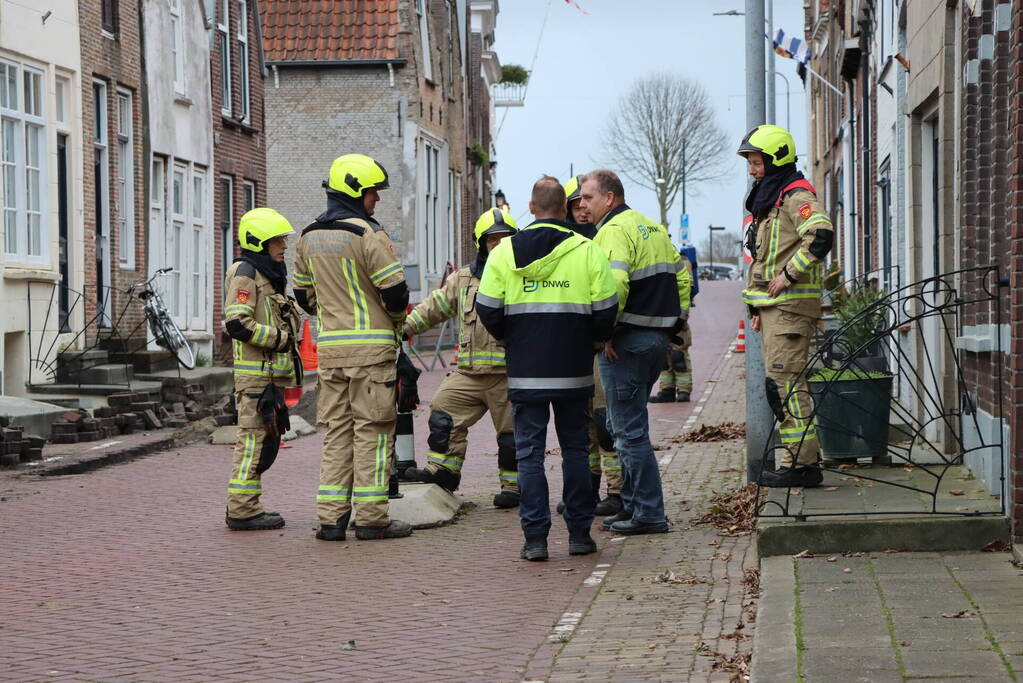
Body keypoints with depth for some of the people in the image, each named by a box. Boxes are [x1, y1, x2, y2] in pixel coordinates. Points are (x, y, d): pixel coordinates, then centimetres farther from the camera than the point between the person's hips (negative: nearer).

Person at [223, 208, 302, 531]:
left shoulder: (267, 275, 22)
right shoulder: (244, 274, -10)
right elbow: (237, 324, -21)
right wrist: (279, 338, -16)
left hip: (270, 374, 10)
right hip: (255, 373, -10)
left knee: (266, 440, 13)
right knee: (254, 438, -9)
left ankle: (244, 507, 19)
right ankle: (242, 511, -7)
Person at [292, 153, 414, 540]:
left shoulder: (308, 238, 11)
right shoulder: (368, 234, -12)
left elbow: (303, 294, 18)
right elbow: (395, 290, -14)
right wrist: (397, 318, 6)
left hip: (329, 347, 6)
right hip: (371, 346, -6)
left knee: (336, 429, 10)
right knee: (372, 429, -1)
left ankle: (331, 518, 7)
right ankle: (371, 518, 0)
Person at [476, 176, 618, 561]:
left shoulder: (505, 252, -1)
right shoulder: (588, 251, -3)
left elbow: (488, 310, -1)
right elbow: (605, 312, -3)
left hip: (525, 371, 0)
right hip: (573, 371, 1)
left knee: (529, 453, 4)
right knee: (575, 449, 13)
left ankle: (535, 537, -1)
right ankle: (579, 533, 14)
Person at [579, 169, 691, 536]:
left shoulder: (613, 230, -13)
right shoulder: (653, 227, 17)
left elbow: (614, 283, -28)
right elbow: (681, 274, 22)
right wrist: (676, 320, 20)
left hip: (627, 341, -10)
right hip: (658, 338, 10)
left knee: (629, 430, -4)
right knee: (627, 425, 18)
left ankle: (649, 515, -3)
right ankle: (631, 504, 23)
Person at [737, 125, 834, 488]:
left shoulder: (796, 194, -10)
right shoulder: (768, 197, 22)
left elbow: (821, 235, -28)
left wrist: (789, 275, -22)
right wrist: (757, 306, 23)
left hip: (790, 304, -10)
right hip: (772, 305, 10)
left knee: (785, 381, -12)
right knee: (780, 383, 11)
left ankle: (801, 464, -10)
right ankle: (797, 460, 15)